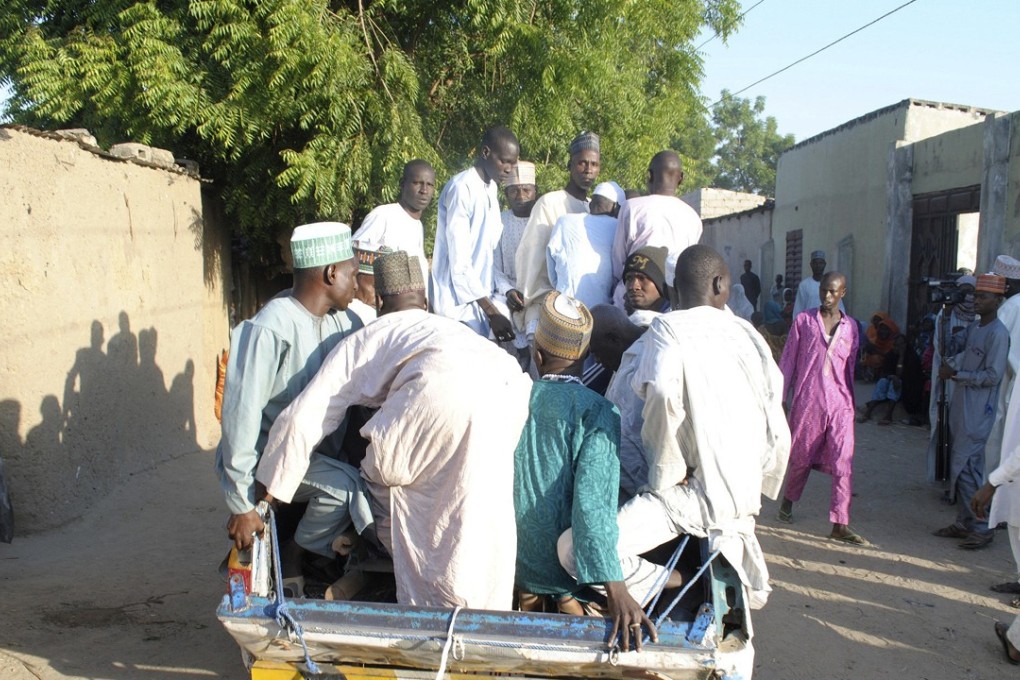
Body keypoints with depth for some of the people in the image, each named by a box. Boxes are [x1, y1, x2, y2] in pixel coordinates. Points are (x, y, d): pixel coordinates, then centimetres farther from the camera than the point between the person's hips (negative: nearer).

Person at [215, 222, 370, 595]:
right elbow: (241, 414, -24)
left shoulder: (341, 322, 0)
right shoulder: (270, 329, -23)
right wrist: (242, 504, -24)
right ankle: (290, 564, -3)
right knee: (344, 485, -27)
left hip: (316, 451, 8)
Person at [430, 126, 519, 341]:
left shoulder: (491, 188, 12)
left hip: (481, 294, 8)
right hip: (459, 300, -8)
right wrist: (492, 313, -20)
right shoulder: (461, 188, -15)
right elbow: (459, 264, -19)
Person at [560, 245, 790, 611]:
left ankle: (667, 583, -9)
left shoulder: (667, 327, -8)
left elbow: (663, 392, -29)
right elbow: (776, 428, 11)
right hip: (744, 491, 7)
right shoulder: (746, 331, 8)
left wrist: (668, 474, -16)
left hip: (695, 492, -7)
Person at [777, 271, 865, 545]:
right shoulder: (803, 320, 1)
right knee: (801, 457, 12)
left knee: (843, 463, -6)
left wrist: (852, 402, 17)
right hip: (807, 400, -2)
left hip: (840, 404, 2)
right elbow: (788, 360, 2)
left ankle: (840, 525, -3)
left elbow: (849, 368, 15)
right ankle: (788, 500, 38)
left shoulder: (850, 326, 8)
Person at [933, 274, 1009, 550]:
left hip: (977, 413, -9)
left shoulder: (998, 333, -13)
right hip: (961, 407, 9)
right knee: (961, 466, 12)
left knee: (965, 467, -9)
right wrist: (951, 362, 2)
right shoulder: (975, 329, 14)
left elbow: (993, 376, -17)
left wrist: (956, 375, -12)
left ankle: (982, 527, 0)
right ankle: (965, 523, 21)